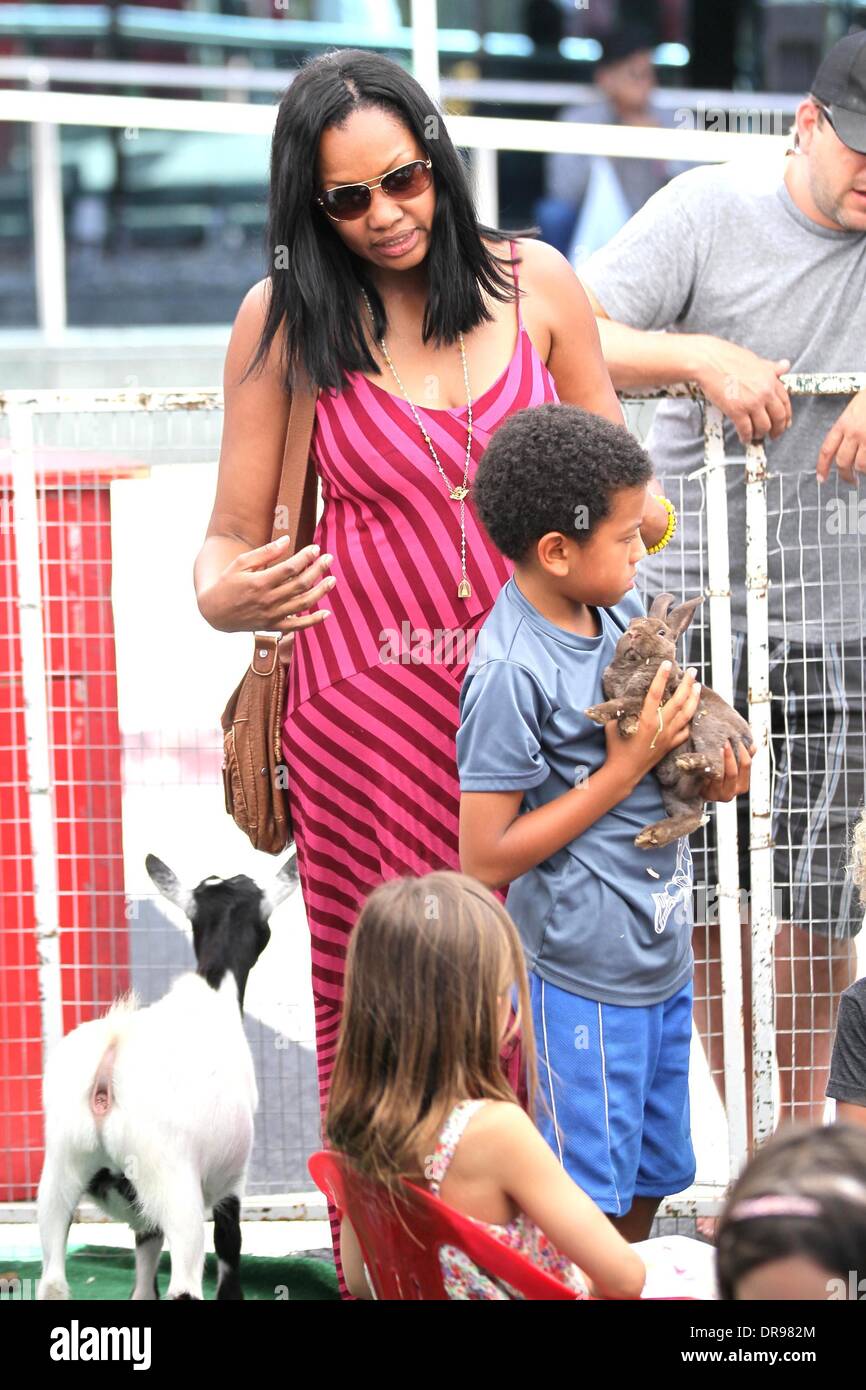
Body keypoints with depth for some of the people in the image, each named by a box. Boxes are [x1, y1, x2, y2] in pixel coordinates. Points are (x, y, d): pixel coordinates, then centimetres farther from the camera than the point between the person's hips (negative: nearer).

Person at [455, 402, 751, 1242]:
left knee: (647, 1183, 19)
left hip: (662, 952, 8)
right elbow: (485, 859, -21)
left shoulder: (623, 611, 2)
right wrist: (626, 769, -20)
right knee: (591, 1202, 3)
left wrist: (703, 772, -4)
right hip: (589, 979, -8)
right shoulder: (511, 674, -21)